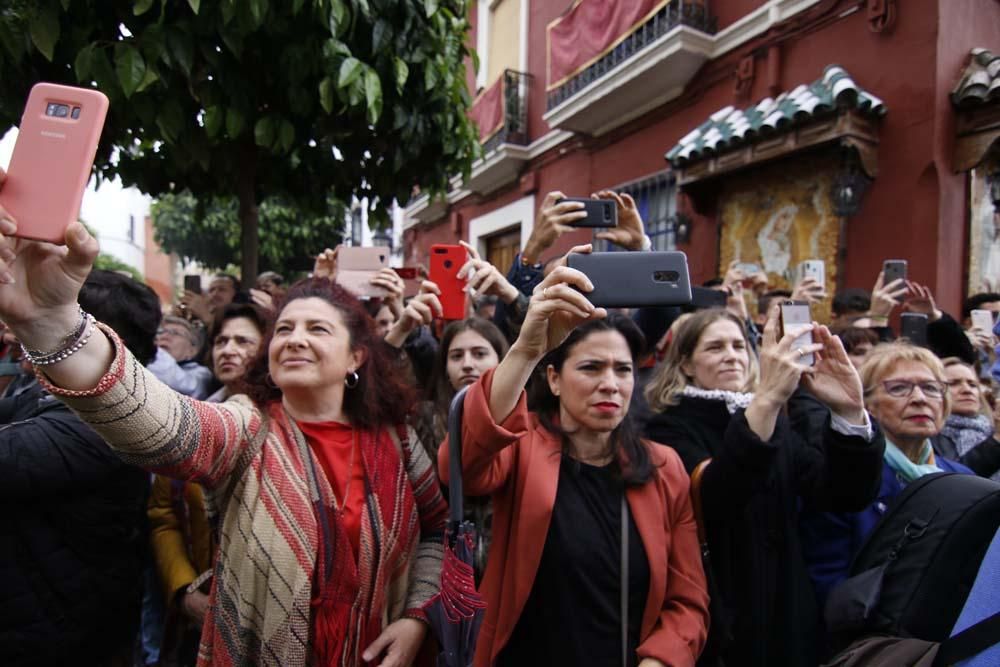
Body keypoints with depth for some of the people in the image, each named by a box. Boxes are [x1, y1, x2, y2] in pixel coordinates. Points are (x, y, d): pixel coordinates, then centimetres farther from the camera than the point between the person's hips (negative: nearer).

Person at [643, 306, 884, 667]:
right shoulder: (670, 428, -10)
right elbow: (710, 500, -29)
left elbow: (848, 494, -6)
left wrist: (850, 411, -23)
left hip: (786, 618, 5)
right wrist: (766, 400, -39)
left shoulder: (775, 421, 5)